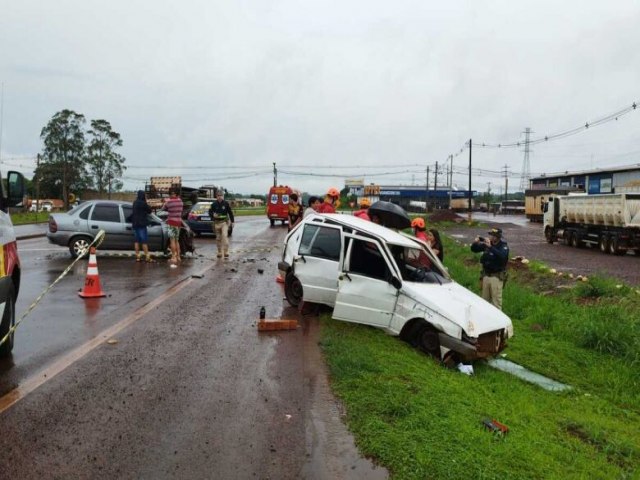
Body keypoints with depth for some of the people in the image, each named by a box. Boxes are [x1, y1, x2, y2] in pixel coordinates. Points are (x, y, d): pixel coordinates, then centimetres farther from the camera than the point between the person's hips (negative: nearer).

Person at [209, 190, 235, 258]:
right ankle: (219, 253, 21)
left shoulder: (226, 203, -3)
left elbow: (230, 212, 4)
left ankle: (226, 252, -15)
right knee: (218, 238, 9)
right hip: (217, 223, 3)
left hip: (224, 222, -2)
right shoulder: (214, 204, 0)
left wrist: (232, 221, 7)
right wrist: (213, 215, -18)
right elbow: (210, 212, 5)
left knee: (225, 236, -18)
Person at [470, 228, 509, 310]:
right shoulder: (486, 244, 2)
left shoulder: (503, 246, -10)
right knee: (485, 300, 14)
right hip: (486, 275, 5)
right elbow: (474, 249, 8)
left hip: (497, 277, -5)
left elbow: (502, 256, -31)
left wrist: (490, 247, -39)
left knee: (496, 301, -4)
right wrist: (475, 243, -14)